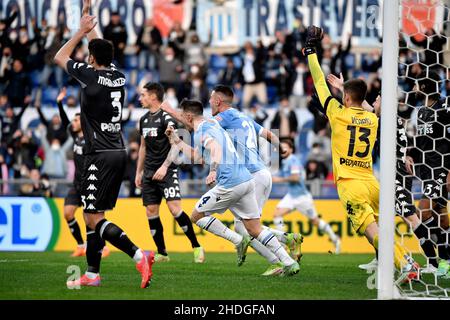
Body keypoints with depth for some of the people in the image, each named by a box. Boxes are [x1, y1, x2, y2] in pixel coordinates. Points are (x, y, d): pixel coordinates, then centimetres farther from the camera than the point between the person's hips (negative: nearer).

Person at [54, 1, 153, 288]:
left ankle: (139, 256, -26)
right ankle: (92, 274, 16)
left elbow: (60, 57, 6)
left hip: (100, 155, -8)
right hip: (119, 153, 8)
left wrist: (82, 30, 12)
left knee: (94, 218, -10)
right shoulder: (118, 76, 9)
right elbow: (100, 48, 27)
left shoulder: (91, 75, -11)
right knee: (93, 215, 14)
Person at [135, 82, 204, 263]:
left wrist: (164, 167, -22)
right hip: (149, 173, 7)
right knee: (151, 212, 2)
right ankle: (162, 253, 9)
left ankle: (196, 247, -7)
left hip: (167, 172, -7)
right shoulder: (144, 119, 14)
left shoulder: (166, 117, -9)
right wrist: (139, 172, 20)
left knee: (175, 209, -17)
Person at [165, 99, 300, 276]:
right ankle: (289, 263, -2)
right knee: (256, 230, 9)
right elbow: (195, 156, 36)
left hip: (230, 183, -9)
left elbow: (215, 148, -28)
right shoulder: (212, 125, 24)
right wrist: (176, 140, 38)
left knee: (196, 216, 8)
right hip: (247, 180, 9)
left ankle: (238, 240, -3)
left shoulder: (201, 131, -5)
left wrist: (213, 170, -43)